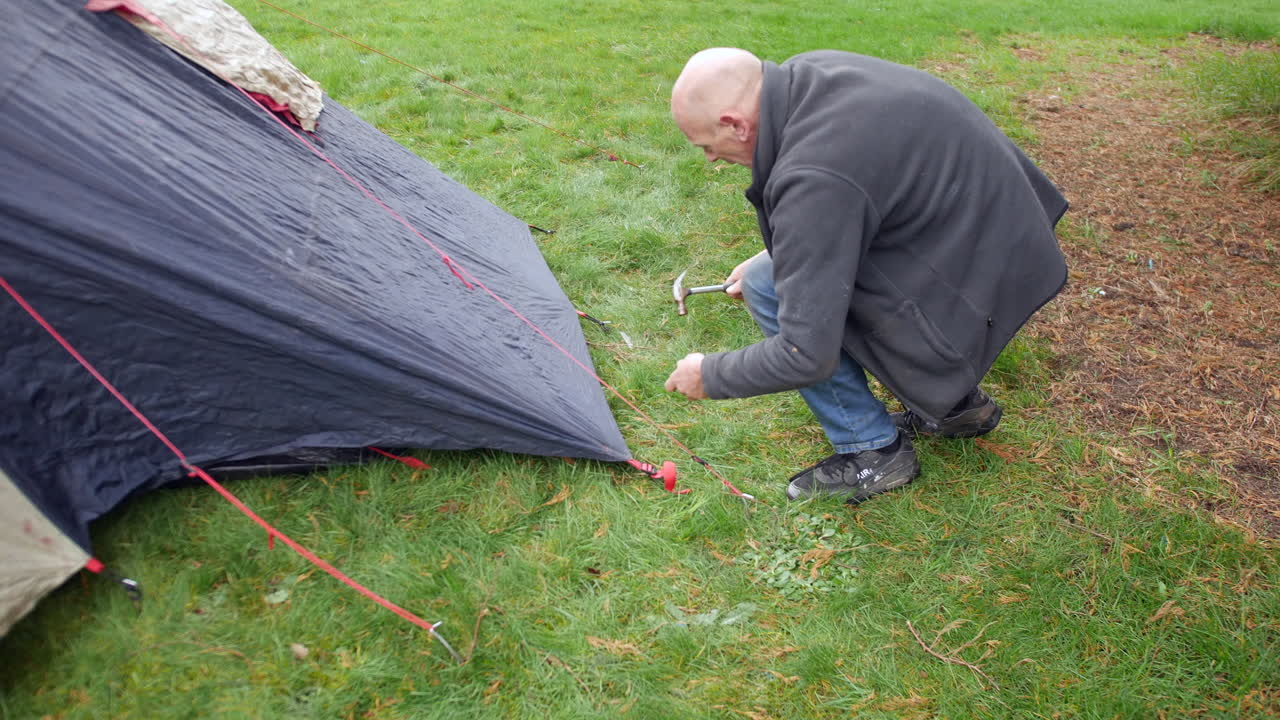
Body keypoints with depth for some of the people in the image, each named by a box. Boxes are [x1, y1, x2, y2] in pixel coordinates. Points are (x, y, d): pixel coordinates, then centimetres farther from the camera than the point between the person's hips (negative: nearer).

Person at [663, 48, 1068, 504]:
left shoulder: (812, 178, -30)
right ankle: (956, 402, 25)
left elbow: (807, 356, -27)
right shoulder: (808, 73, -3)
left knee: (769, 288, -13)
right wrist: (776, 254, 17)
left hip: (978, 276, -9)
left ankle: (873, 452, 3)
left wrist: (710, 376, -10)